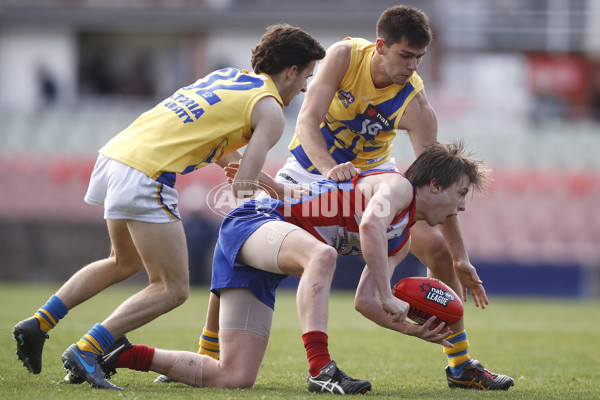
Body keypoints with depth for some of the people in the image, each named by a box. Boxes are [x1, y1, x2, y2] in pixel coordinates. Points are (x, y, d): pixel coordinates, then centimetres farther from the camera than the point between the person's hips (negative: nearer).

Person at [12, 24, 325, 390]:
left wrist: (277, 188, 33)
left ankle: (39, 323, 25)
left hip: (115, 154, 9)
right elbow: (243, 188, -9)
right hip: (146, 177, -9)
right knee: (173, 289, 0)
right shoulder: (270, 111, 0)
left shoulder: (227, 77, 24)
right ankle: (85, 352, -10)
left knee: (126, 262, 31)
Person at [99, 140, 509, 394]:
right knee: (321, 253, -41)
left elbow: (364, 300, 14)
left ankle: (128, 355, 9)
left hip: (258, 274, 9)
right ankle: (321, 369, -47)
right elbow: (370, 225, -31)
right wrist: (388, 296, -27)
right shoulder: (397, 185, -9)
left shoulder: (403, 240, 19)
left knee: (235, 377, -4)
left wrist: (410, 328, 0)